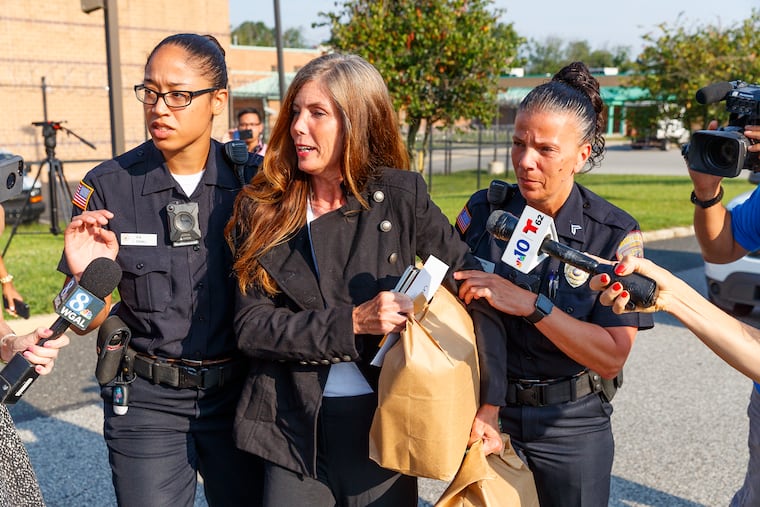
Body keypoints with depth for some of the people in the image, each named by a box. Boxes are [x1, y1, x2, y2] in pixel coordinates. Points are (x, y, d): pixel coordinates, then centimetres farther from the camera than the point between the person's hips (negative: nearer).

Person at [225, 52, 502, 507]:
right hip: (295, 431, 1)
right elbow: (251, 327, -8)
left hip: (383, 425, -1)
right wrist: (352, 322, -20)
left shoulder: (401, 197, -6)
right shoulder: (261, 211, -2)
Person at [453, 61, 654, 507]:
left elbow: (612, 357, -18)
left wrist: (530, 304, -29)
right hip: (489, 416, 1)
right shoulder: (484, 211, -7)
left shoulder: (616, 235, -13)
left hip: (571, 427, -1)